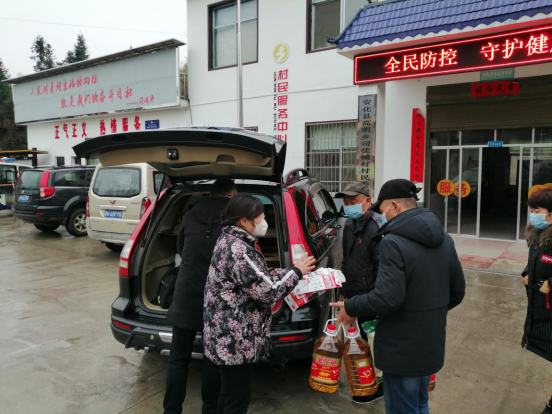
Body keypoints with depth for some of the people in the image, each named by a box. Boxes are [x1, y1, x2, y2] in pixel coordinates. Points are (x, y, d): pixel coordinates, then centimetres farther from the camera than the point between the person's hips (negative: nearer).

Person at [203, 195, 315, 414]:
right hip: (235, 340, -10)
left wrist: (291, 270, 7)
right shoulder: (237, 249, -24)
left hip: (229, 336, 10)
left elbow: (259, 277, 16)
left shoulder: (230, 241, 9)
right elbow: (266, 291, -24)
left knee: (230, 394, 23)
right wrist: (296, 271, -10)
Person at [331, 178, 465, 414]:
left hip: (402, 349, -8)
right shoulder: (444, 239, 4)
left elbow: (387, 298, -28)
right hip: (432, 344, 8)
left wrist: (350, 307, -12)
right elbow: (457, 291, 10)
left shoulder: (393, 242, -22)